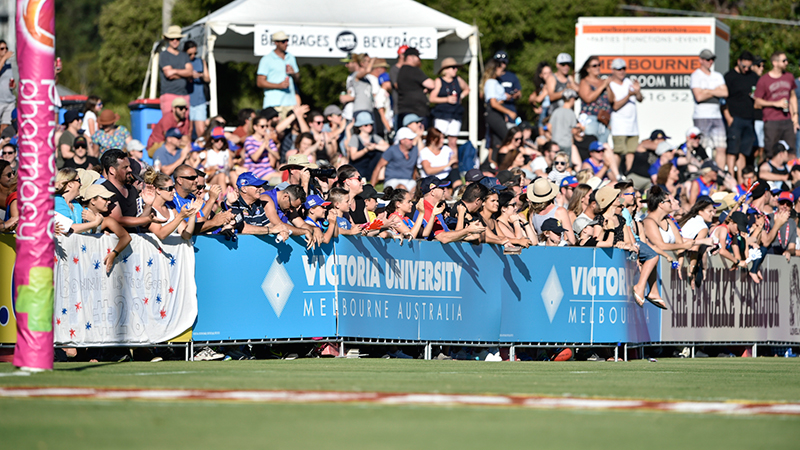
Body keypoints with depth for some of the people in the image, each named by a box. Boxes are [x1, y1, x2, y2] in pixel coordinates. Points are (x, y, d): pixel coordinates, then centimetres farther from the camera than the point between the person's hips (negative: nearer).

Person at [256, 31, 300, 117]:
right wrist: (279, 85, -16)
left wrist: (293, 74, -1)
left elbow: (298, 80, 23)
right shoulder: (266, 59, 0)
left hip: (291, 103, 5)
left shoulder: (291, 58, 17)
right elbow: (260, 82, -5)